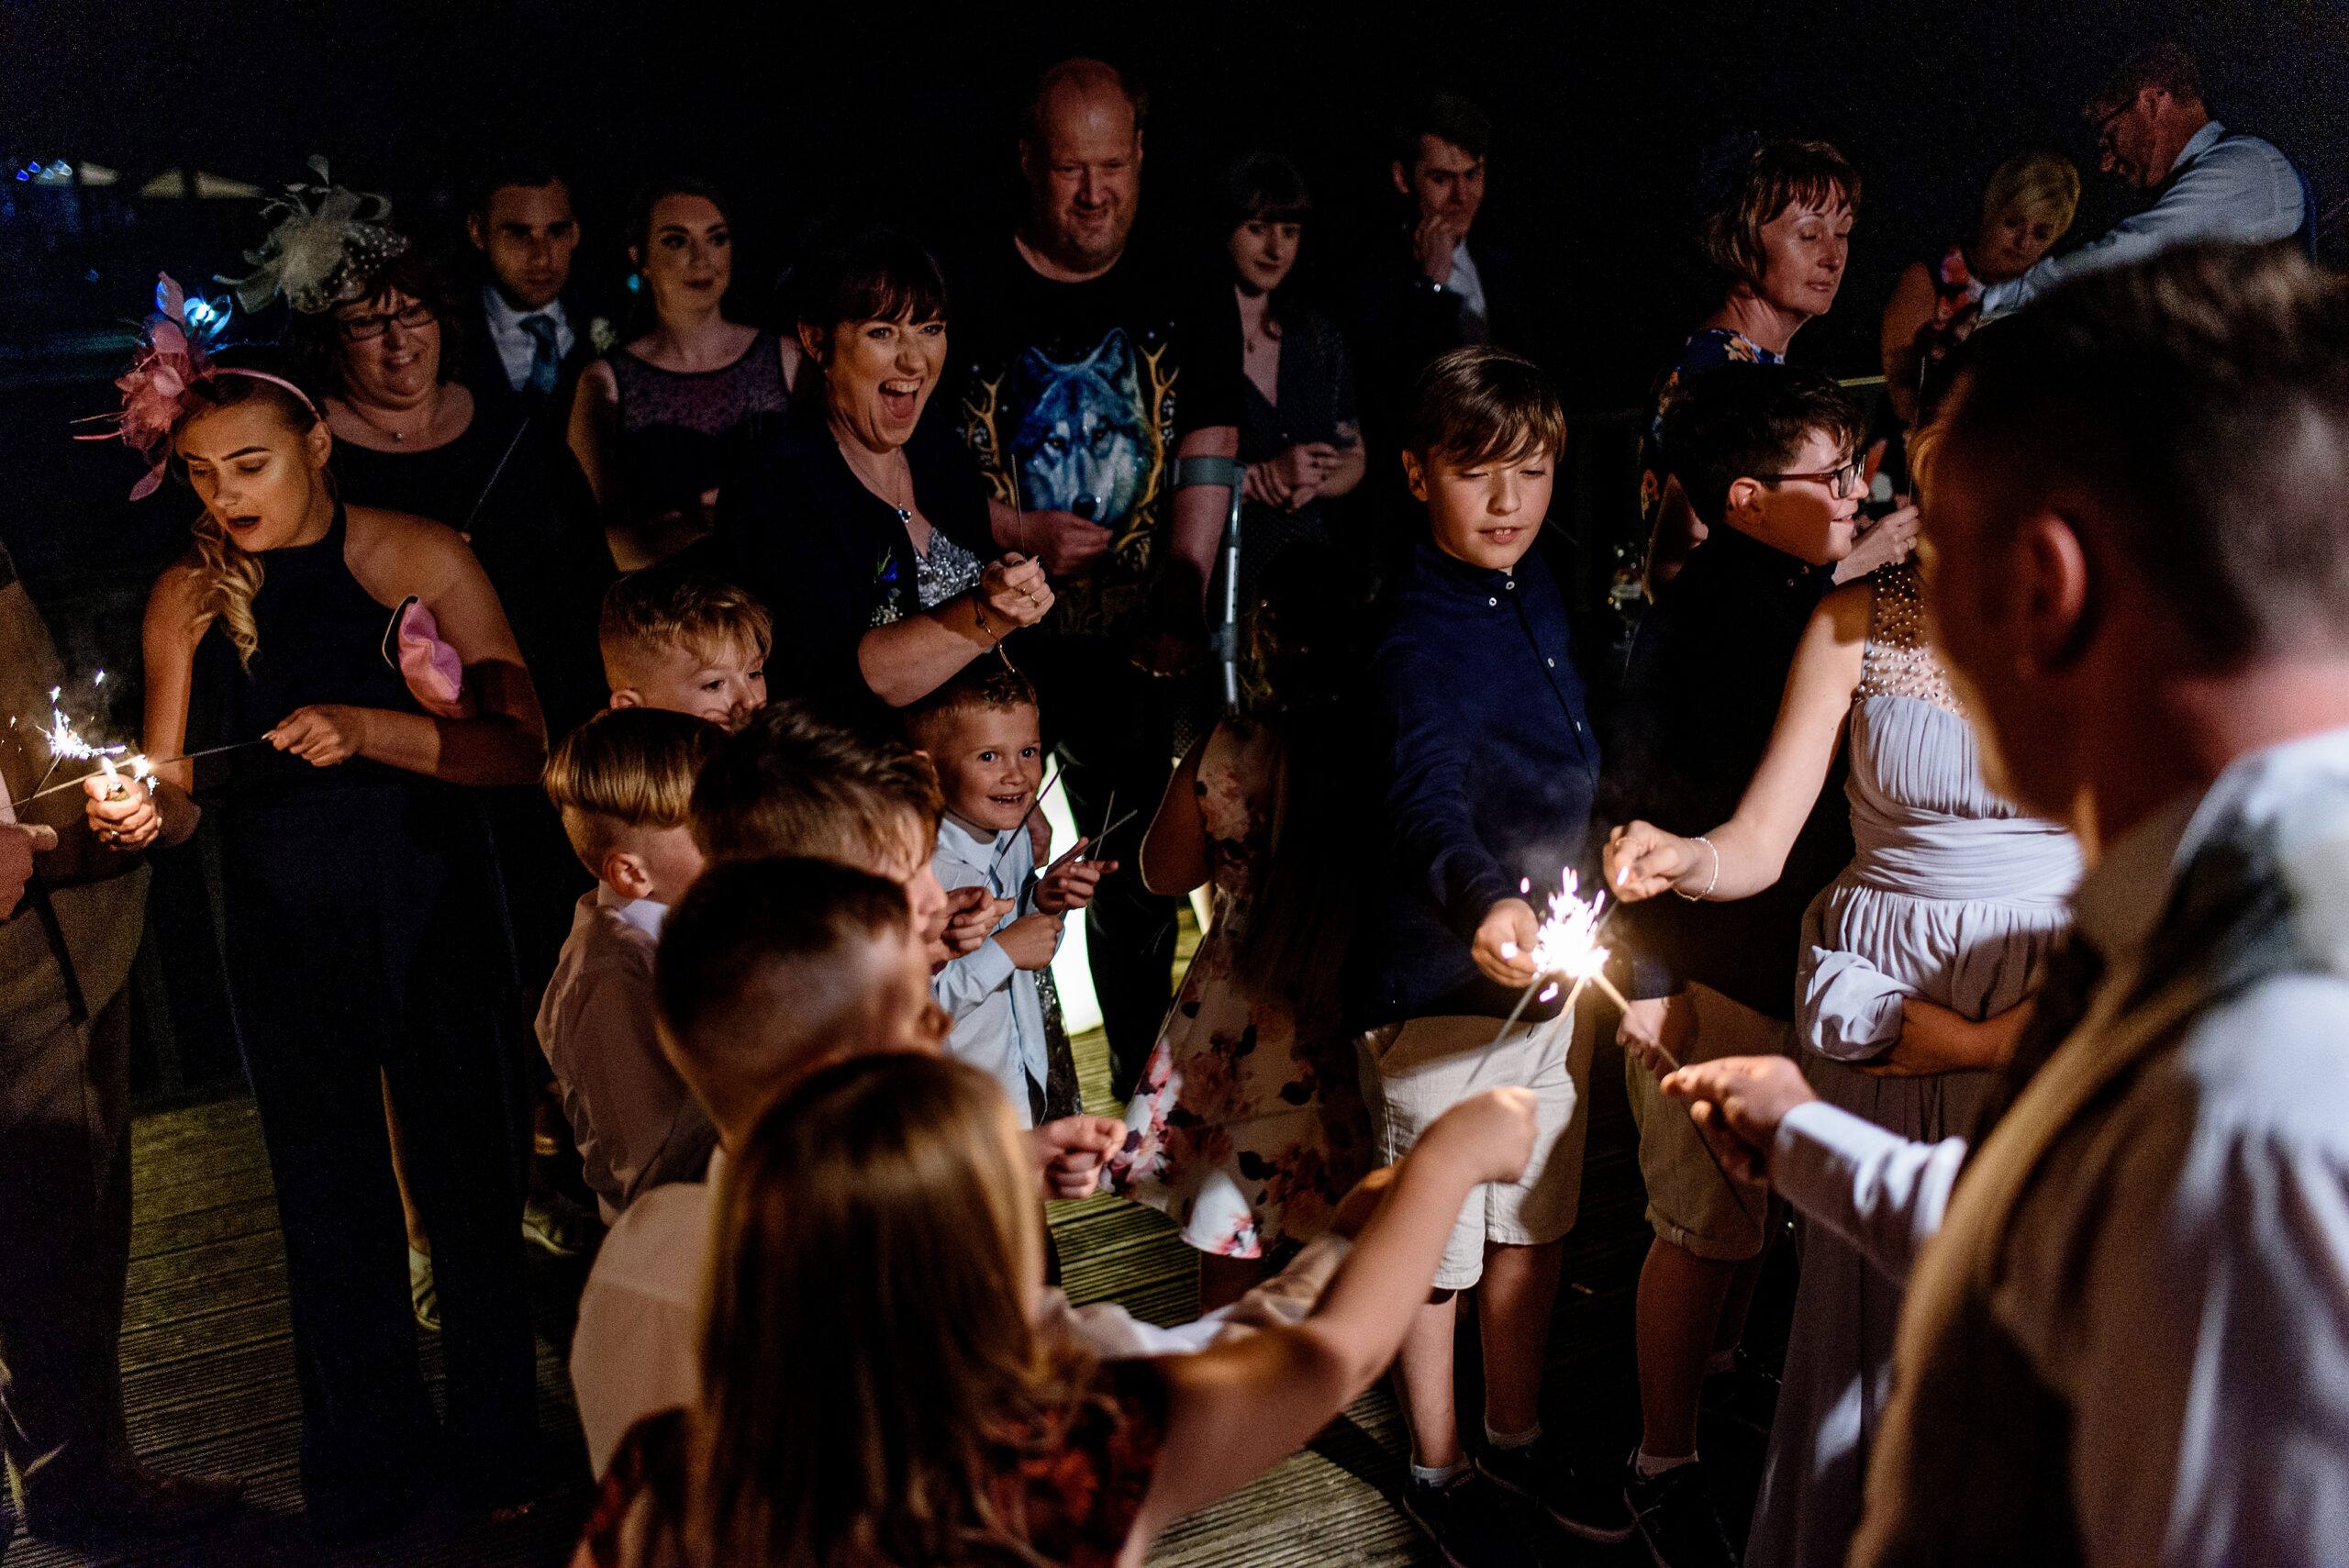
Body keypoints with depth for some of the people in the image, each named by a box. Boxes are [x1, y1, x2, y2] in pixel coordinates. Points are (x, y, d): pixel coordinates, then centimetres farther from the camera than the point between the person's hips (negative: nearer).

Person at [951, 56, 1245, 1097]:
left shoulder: (1189, 308, 5)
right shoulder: (969, 298, -2)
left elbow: (1208, 462, -4)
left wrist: (1179, 608, -16)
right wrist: (1017, 531, -13)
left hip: (1138, 647, 2)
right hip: (998, 639, -2)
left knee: (1139, 879, 11)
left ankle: (1141, 1090, 28)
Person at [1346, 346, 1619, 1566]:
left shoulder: (1537, 591, 3)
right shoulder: (1420, 638, -23)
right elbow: (1427, 794, -41)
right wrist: (1484, 904, -60)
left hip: (1547, 966, 8)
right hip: (1443, 979, -8)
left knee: (1535, 1221, 21)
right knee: (1438, 1241, 10)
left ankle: (1513, 1439, 42)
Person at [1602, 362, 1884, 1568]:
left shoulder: (1817, 604, 5)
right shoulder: (1691, 621, -17)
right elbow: (1638, 807, -17)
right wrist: (1649, 980, -16)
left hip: (1802, 956, 7)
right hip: (1710, 975, -7)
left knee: (1762, 1199, 21)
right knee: (1707, 1226, 2)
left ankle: (1716, 1359, 45)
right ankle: (1663, 1466, 18)